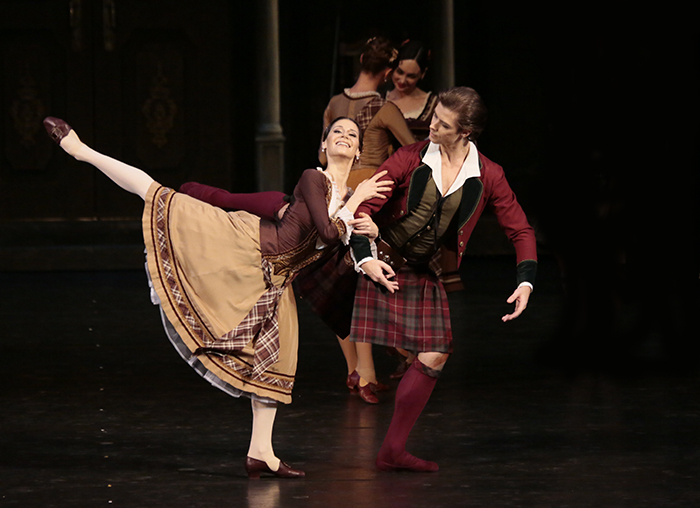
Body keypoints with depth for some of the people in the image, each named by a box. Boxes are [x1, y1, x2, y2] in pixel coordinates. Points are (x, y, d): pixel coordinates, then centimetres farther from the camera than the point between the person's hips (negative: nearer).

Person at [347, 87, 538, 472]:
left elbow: (520, 230, -1)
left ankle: (393, 450, 10)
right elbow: (365, 206, -9)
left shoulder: (487, 177, -6)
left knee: (435, 355, 1)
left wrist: (526, 281, -15)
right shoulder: (411, 159, -12)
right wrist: (365, 258, -21)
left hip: (422, 273, 3)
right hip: (381, 263, -3)